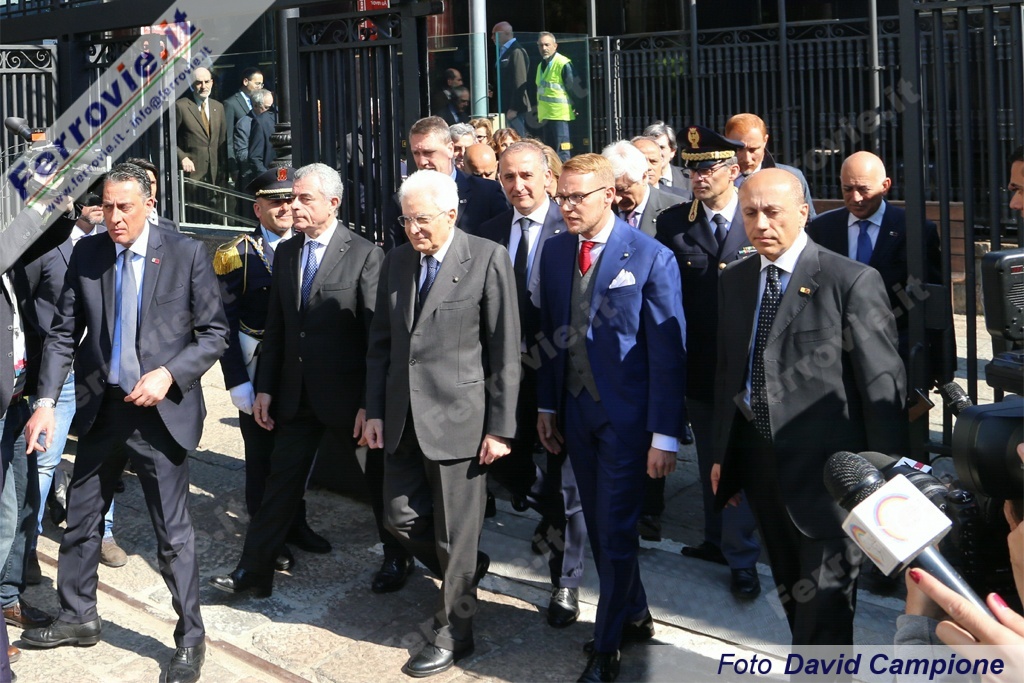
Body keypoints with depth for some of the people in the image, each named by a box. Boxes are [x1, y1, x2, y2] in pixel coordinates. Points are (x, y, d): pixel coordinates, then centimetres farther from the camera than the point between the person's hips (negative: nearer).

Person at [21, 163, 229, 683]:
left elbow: (215, 334, -4)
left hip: (161, 411, -4)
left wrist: (169, 374, -17)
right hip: (101, 409, 4)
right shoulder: (86, 254, 2)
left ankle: (190, 639, 17)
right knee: (80, 522, 16)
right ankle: (77, 618, 37)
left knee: (173, 533, 2)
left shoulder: (186, 254, -7)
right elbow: (63, 334, 4)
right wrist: (46, 400, -6)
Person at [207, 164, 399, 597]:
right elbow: (276, 328, 11)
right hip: (297, 394, 5)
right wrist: (265, 388, 6)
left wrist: (370, 403, -17)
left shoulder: (364, 255, -12)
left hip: (347, 395, -5)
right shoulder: (285, 253, 7)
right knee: (282, 479, 8)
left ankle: (398, 559, 30)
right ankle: (254, 569, 14)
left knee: (377, 478, 11)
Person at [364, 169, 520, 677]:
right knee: (402, 517, 11)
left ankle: (451, 633, 21)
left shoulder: (488, 259, -10)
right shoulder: (397, 260, 8)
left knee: (455, 533, 4)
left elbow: (505, 351, -10)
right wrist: (374, 410, 7)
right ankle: (466, 571, 38)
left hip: (458, 416, -6)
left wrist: (500, 427, -11)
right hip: (403, 418, 6)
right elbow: (381, 343, 12)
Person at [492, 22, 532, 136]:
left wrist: (514, 108, -21)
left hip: (515, 109, -9)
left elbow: (520, 83, -17)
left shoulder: (517, 52, -11)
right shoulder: (504, 52, 17)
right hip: (505, 107, 9)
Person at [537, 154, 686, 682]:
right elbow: (551, 332, 11)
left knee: (616, 531, 1)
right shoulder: (555, 251, 4)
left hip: (625, 414, -6)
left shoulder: (651, 259, -14)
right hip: (575, 409, 6)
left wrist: (664, 435, -16)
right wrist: (546, 405, 10)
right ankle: (634, 617, 36)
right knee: (598, 526, 16)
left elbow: (668, 352, -14)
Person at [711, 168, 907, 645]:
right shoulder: (733, 280, 8)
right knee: (791, 591, 18)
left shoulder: (852, 281, -12)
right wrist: (722, 453, 14)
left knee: (823, 601, -4)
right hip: (759, 459, 6)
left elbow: (882, 387, -10)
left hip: (827, 465, -6)